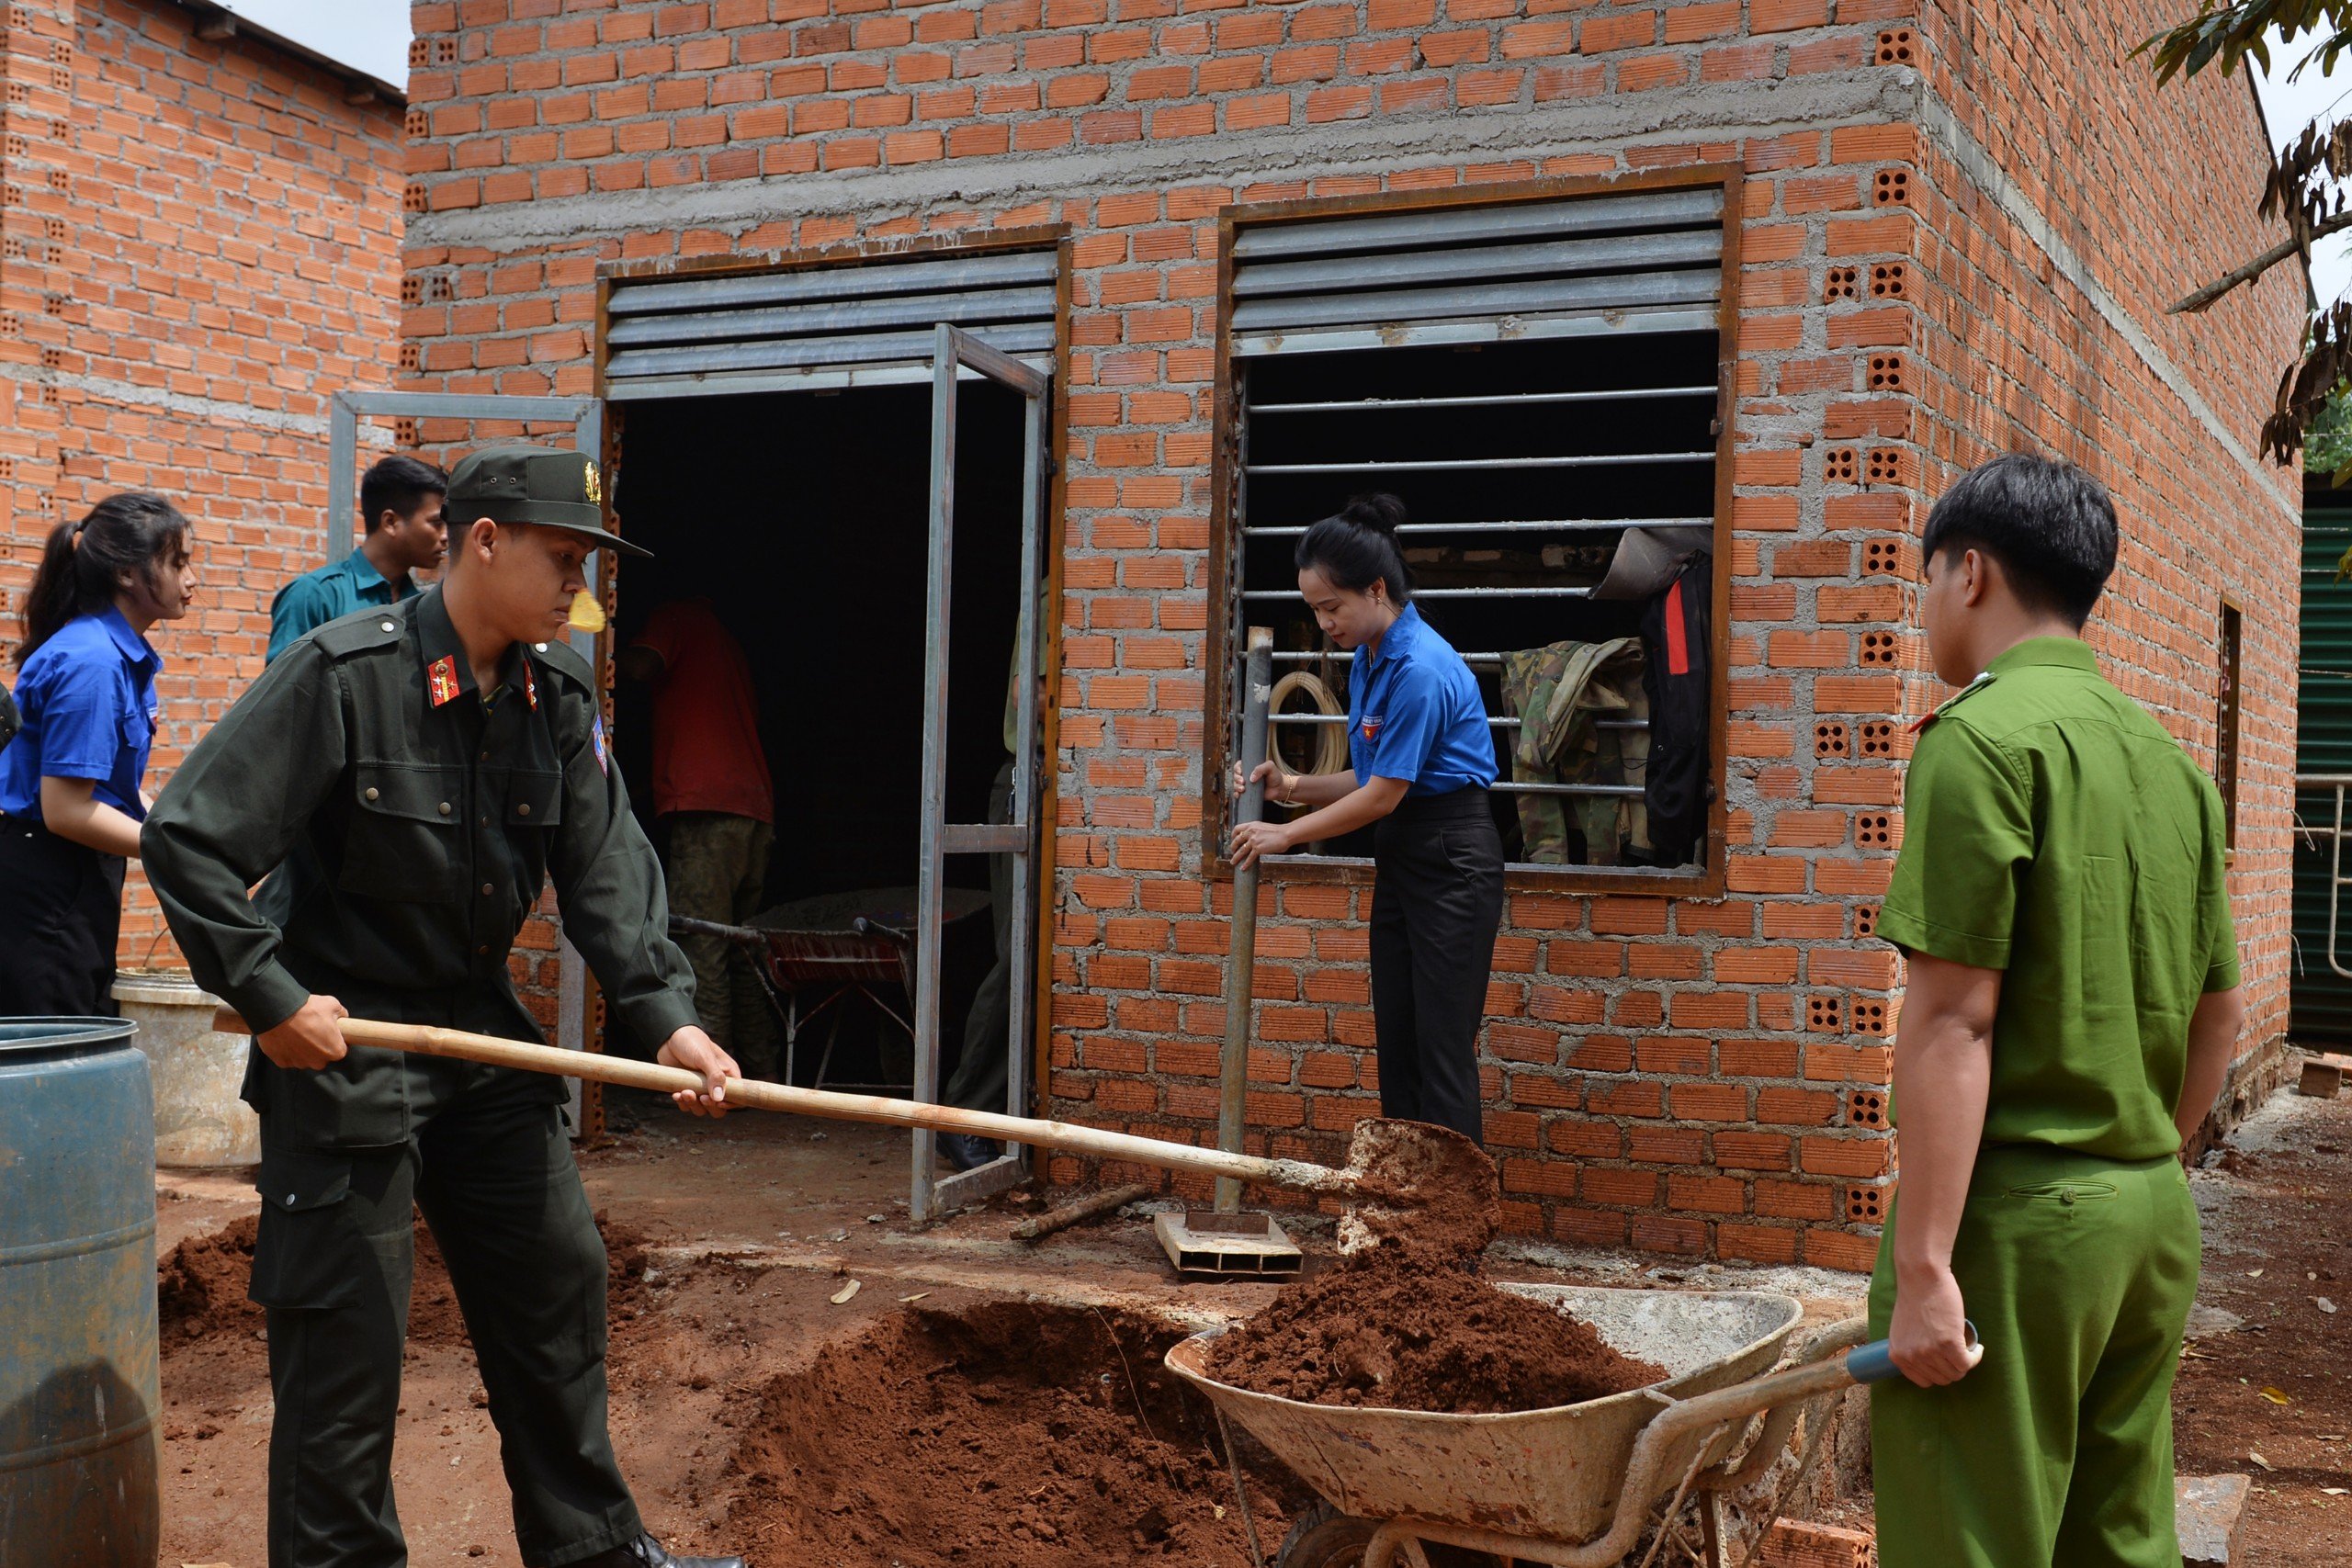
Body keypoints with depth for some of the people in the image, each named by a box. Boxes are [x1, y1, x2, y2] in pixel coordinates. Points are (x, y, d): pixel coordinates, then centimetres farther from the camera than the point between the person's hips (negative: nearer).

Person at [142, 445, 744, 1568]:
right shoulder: (343, 673, -18)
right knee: (346, 1337, 0)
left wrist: (665, 1014, -12)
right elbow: (187, 838, -17)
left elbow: (606, 871, 0)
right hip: (342, 1039, -7)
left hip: (483, 1033, 7)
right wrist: (271, 997, -18)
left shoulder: (560, 693, 1)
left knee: (558, 1283, 14)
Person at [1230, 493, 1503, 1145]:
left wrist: (1289, 833, -7)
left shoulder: (1420, 669, -22)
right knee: (1394, 1043, 12)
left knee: (1443, 1049, -6)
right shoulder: (1367, 660, 7)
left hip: (1452, 860, -10)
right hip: (1400, 859, 10)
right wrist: (1291, 785, 0)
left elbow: (1384, 794, -17)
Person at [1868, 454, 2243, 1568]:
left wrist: (1922, 1262, -18)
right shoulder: (2172, 760, 11)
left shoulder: (1981, 736, -12)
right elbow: (2219, 1016, 16)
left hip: (2015, 1220, -8)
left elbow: (1953, 1019, -18)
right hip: (2154, 1218, 8)